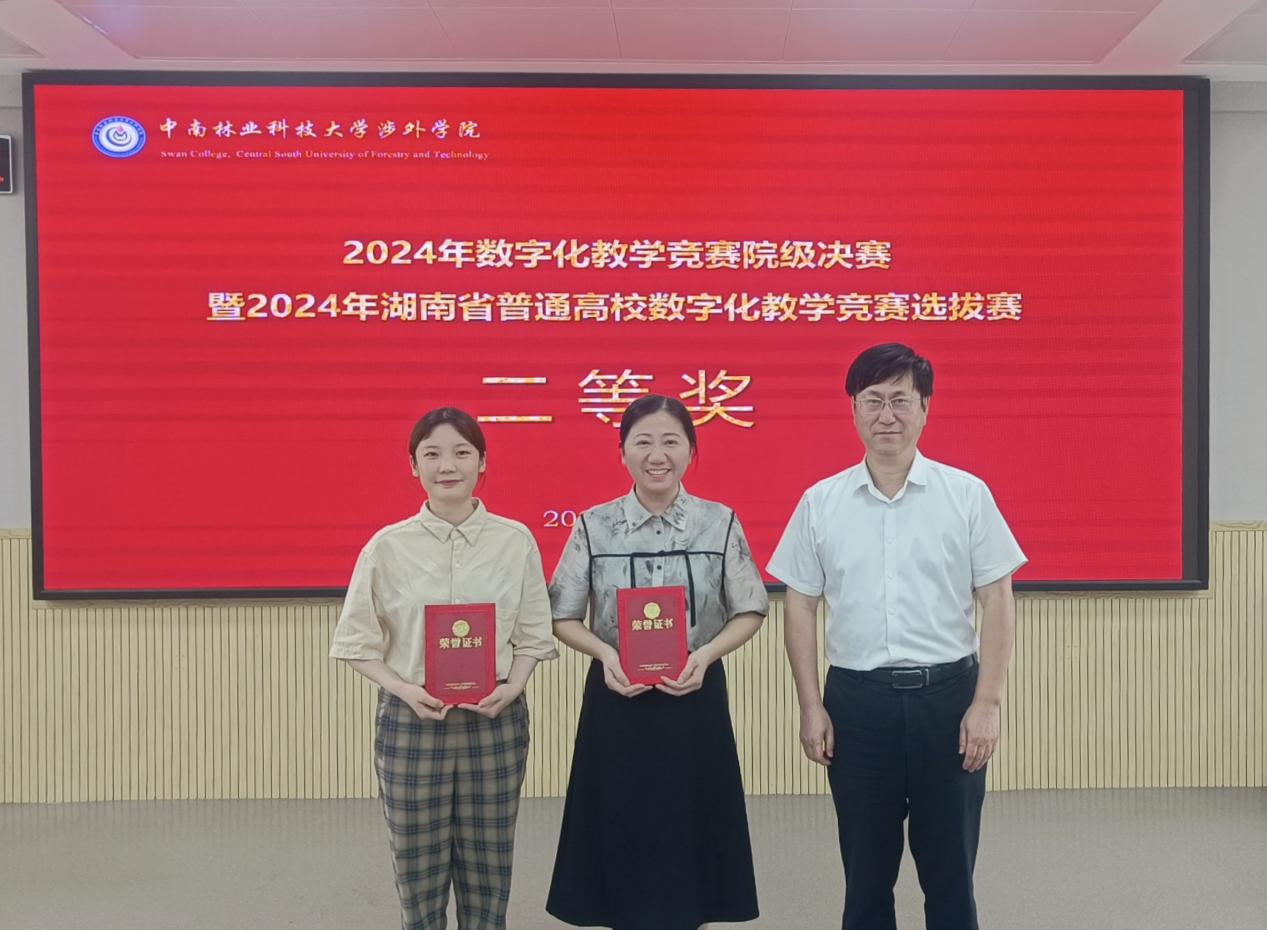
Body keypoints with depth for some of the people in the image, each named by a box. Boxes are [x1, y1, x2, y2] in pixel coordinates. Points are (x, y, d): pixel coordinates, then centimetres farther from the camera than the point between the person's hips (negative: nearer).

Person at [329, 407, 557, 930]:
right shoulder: (387, 546, -4)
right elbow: (357, 642, 1)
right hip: (410, 720, 0)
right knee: (418, 873, 11)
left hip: (495, 721, 1)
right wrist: (404, 690, -14)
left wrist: (511, 687, -13)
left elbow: (533, 634, 4)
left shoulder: (515, 540, -1)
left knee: (487, 874, 11)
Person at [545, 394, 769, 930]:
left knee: (691, 836, 10)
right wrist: (605, 654, -17)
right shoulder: (593, 526, -3)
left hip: (696, 699, 0)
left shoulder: (720, 523, -2)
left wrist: (705, 654, -14)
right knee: (624, 839, 9)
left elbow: (750, 611, 2)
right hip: (616, 700, 0)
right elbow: (563, 618, 1)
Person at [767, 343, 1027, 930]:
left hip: (947, 694, -1)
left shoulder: (967, 495, -2)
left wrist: (987, 703, -7)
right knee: (866, 871, 14)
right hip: (857, 699, 1)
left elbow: (997, 603, -1)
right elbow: (800, 607, 5)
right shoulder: (821, 502, 2)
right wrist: (812, 707, 1)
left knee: (949, 869, 11)